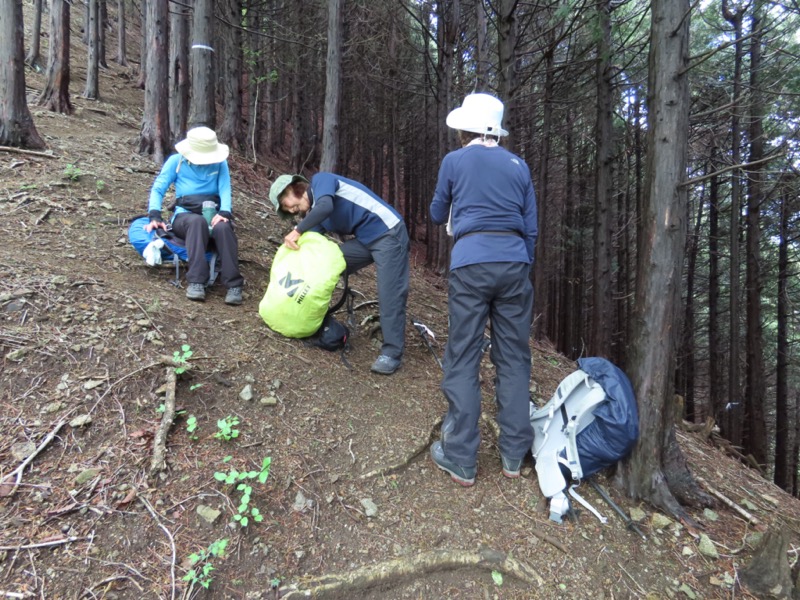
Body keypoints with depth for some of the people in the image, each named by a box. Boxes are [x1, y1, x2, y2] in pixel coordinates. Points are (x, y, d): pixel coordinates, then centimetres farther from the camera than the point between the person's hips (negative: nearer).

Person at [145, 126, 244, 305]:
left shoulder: (220, 163, 9)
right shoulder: (176, 161, 7)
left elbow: (225, 189, -3)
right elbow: (158, 188, 3)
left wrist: (224, 213, -24)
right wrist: (155, 216, -15)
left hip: (213, 215, 1)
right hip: (186, 215, -1)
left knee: (223, 226, -36)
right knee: (198, 221, -39)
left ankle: (233, 284, -38)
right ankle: (196, 281, -44)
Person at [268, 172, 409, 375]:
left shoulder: (320, 180, -7)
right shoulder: (312, 214, 15)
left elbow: (325, 207, -28)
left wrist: (297, 231, -20)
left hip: (388, 234, -9)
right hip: (365, 239, 9)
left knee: (389, 295, -12)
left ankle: (392, 352, -6)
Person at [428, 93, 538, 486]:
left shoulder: (454, 162, 7)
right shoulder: (518, 166, 14)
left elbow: (437, 216, 19)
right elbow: (530, 228, 14)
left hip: (471, 264, -3)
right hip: (514, 263, 3)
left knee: (463, 360, 2)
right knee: (514, 358, 8)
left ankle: (461, 461, 6)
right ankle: (513, 456, 16)